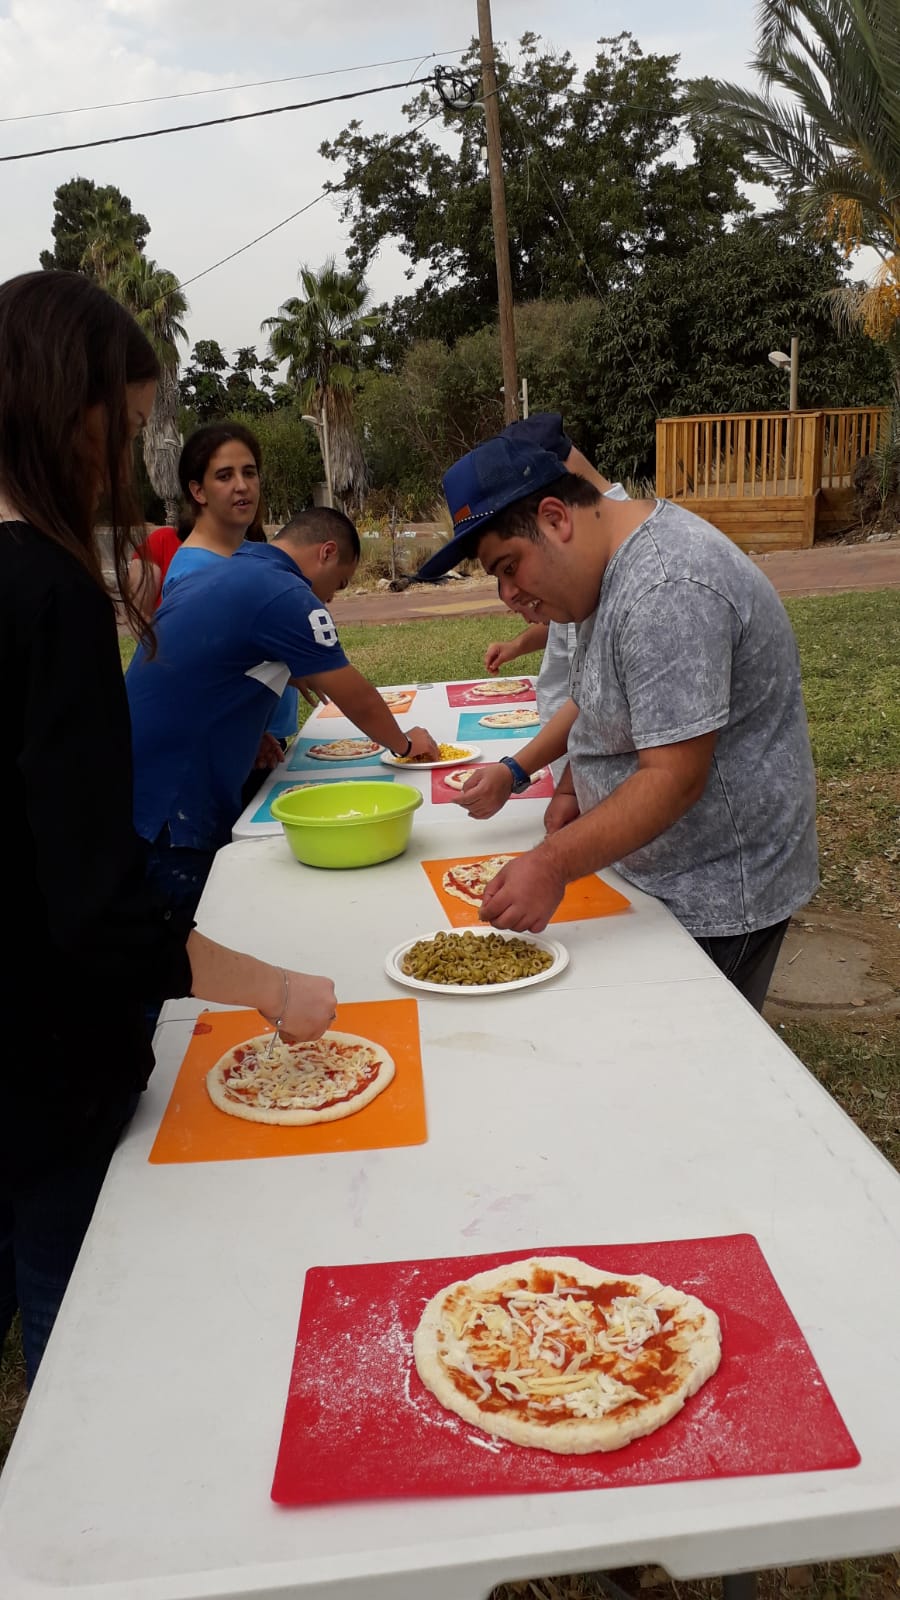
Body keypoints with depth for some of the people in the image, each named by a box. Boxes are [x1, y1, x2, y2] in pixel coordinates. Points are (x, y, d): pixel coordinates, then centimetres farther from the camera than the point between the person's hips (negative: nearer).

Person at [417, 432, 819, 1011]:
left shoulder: (666, 593, -27)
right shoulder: (613, 562, 6)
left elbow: (675, 778, -30)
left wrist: (554, 864, -33)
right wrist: (517, 770, 9)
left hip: (718, 896, -9)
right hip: (656, 876, 9)